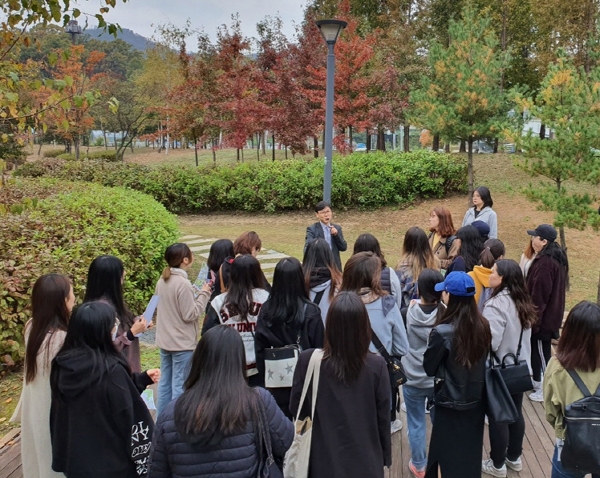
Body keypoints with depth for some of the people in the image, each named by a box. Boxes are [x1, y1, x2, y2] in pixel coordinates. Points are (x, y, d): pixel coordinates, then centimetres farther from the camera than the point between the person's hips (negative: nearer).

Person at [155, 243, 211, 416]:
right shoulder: (183, 283, -21)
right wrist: (203, 294, -9)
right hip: (183, 343, -8)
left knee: (165, 383, 17)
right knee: (180, 386, 3)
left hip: (164, 342, 8)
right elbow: (190, 314, -19)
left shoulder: (162, 281, 3)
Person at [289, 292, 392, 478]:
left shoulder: (308, 361, -18)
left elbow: (296, 410, -4)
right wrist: (385, 456, 9)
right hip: (366, 463, 0)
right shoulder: (377, 366, -17)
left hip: (324, 463, 0)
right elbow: (383, 418, -6)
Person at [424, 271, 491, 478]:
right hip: (476, 401, 5)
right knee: (471, 453, 23)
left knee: (450, 456, 14)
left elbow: (429, 368, -11)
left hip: (450, 404, -5)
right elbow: (482, 361, 7)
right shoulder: (483, 326, -8)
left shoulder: (442, 332, -25)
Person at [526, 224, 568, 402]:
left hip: (542, 317, -10)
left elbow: (539, 295, -24)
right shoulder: (557, 258, 6)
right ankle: (537, 382, 35)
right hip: (551, 314, 10)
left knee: (542, 352, 3)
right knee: (536, 349, 21)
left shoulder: (545, 263, -26)